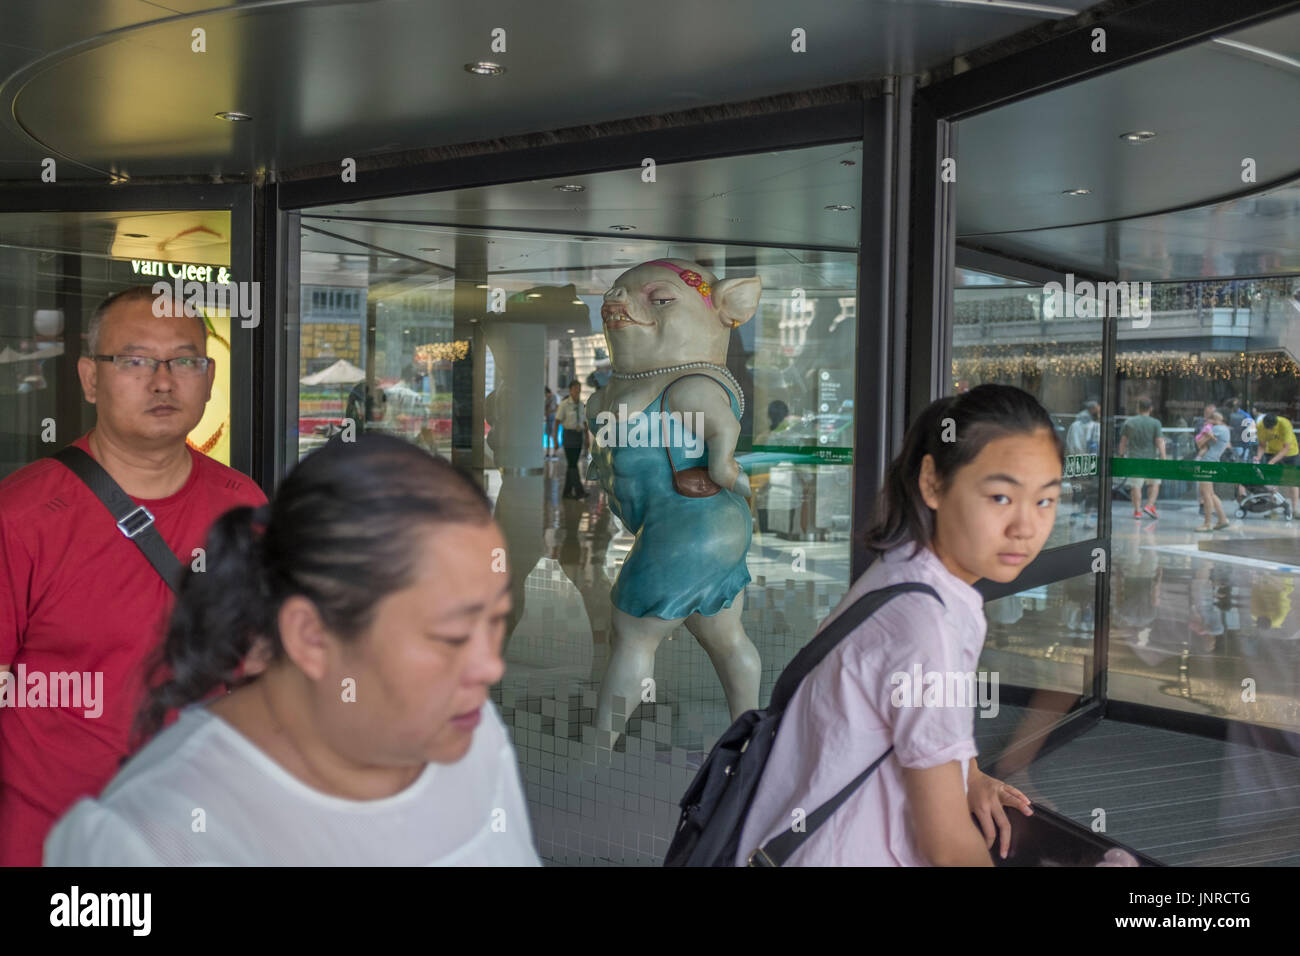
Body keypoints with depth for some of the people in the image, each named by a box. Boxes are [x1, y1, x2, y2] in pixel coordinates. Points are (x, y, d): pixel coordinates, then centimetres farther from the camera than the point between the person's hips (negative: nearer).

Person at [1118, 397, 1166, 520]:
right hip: (1150, 457, -1)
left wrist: (1121, 455, 17)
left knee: (1135, 486, 4)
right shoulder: (1155, 423, -4)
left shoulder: (1129, 423, 2)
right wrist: (1163, 459, -5)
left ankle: (1137, 510, 5)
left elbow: (1123, 441, 6)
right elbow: (1160, 442, -8)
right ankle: (1150, 506, 5)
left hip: (1134, 458, 1)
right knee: (1154, 483, 15)